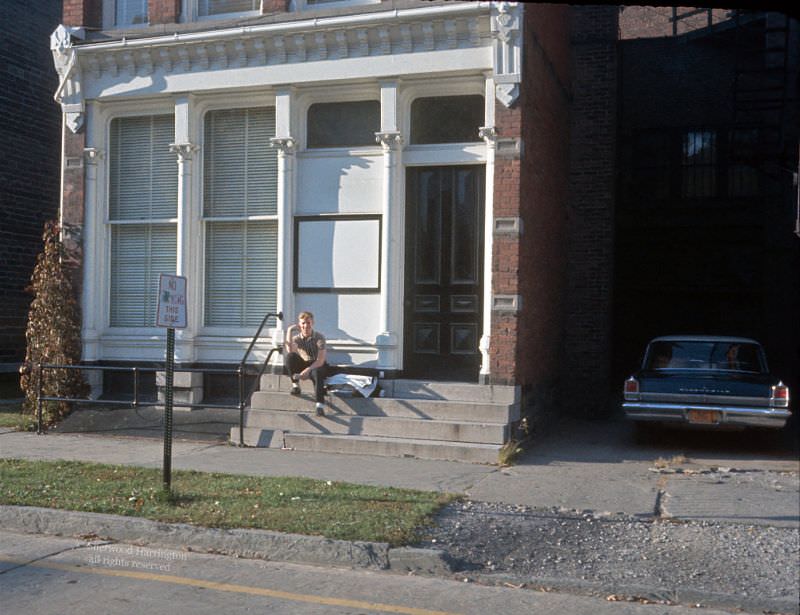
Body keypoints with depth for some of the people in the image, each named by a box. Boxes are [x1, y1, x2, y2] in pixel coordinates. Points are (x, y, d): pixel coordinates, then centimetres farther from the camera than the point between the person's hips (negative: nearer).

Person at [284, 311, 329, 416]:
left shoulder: (319, 337, -11)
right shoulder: (296, 338, -1)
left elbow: (320, 361, -21)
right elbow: (289, 351, -24)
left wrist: (308, 370, -36)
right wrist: (289, 331, -19)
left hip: (317, 366, -3)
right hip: (302, 366, 3)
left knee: (316, 372, -41)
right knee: (290, 356, -27)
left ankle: (320, 405, -52)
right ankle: (295, 385, -16)